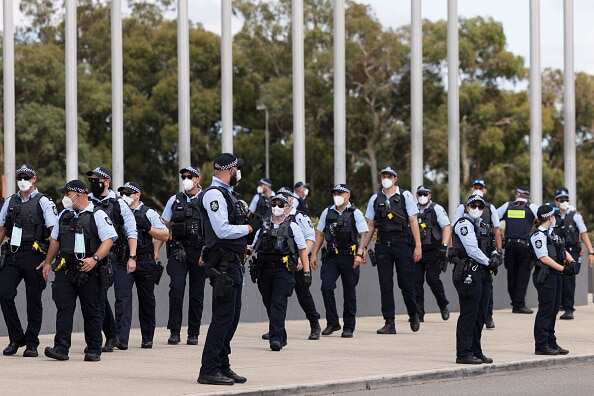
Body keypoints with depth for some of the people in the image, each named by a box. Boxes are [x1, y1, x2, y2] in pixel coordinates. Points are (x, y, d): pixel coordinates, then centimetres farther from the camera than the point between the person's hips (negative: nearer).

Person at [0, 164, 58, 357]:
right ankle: (16, 338, 6)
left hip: (34, 256, -4)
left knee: (33, 300, 2)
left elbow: (54, 230, -8)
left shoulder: (43, 202, 0)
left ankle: (32, 343, 10)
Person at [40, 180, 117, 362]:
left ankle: (93, 350, 9)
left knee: (92, 312, 2)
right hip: (65, 270, 5)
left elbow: (108, 240, -10)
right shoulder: (64, 215, 16)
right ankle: (61, 348, -7)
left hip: (90, 272, -4)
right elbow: (55, 239, 27)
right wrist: (48, 262, 24)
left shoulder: (98, 215, -3)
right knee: (64, 309, -5)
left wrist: (95, 259, -23)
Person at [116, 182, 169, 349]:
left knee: (146, 301, 8)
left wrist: (147, 227, -11)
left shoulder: (148, 213, 4)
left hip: (145, 262, -1)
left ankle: (147, 338, 19)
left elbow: (165, 235, 2)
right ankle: (121, 337, -20)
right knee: (123, 297, -13)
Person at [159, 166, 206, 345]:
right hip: (178, 251, 0)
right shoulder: (174, 200, 10)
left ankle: (193, 334, 12)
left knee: (197, 294, 4)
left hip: (199, 252, 0)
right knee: (176, 288, -14)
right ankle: (174, 332, -8)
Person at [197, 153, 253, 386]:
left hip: (233, 264, 10)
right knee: (222, 317, -10)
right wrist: (247, 228, -8)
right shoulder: (214, 194, -13)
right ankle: (209, 371, -7)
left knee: (231, 317, 13)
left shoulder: (226, 193, 19)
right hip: (223, 265, -10)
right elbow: (222, 230, -21)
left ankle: (222, 367, 19)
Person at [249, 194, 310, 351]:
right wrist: (253, 268, 9)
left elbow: (302, 249, 5)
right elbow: (254, 248, 20)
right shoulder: (263, 226, 14)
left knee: (278, 304, -14)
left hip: (283, 270, -4)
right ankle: (281, 337, 22)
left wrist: (306, 271, -1)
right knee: (269, 304, 9)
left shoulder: (292, 226, 5)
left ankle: (276, 338, -17)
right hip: (264, 270, 4)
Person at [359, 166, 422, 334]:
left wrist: (418, 246, -8)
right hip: (383, 245, 3)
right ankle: (389, 323, 5)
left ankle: (414, 315, 24)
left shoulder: (405, 196, 2)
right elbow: (370, 226, 12)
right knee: (385, 285, 1)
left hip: (403, 244, -3)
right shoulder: (375, 199, 10)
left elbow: (413, 222, -1)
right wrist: (363, 247, 6)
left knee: (406, 283, 0)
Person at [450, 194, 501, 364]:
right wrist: (489, 262, -9)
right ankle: (463, 354, -8)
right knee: (468, 314, -9)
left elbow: (488, 247, 25)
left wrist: (496, 255, 4)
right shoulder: (464, 224, -8)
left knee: (480, 315, 12)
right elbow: (472, 250, -16)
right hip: (468, 272, -10)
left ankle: (476, 351, 19)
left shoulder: (480, 224, 21)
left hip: (481, 274, 10)